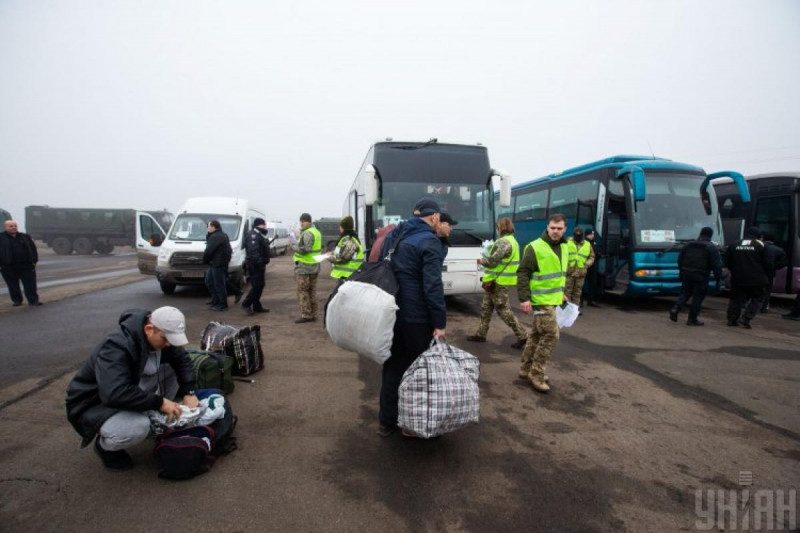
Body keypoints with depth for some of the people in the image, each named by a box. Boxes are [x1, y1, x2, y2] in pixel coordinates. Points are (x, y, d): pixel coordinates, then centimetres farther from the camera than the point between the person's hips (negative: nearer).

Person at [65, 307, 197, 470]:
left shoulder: (159, 337, -11)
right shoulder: (116, 347, -33)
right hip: (93, 404, -7)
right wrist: (159, 402, -35)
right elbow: (115, 394, -43)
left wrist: (189, 392, -13)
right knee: (138, 428, -34)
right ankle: (104, 446, 0)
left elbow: (182, 360, 1)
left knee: (171, 369, -9)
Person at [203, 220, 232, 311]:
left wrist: (205, 261, -6)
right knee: (209, 281, 19)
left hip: (218, 264, -11)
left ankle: (223, 304, 5)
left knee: (218, 284, -3)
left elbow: (208, 251, -21)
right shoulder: (221, 235, 16)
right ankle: (215, 299, 27)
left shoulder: (216, 237, -19)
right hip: (214, 263, 11)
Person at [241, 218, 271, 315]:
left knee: (260, 285, 12)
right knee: (256, 286, -11)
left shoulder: (260, 235, 21)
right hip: (255, 265, -11)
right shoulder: (253, 235, -14)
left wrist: (264, 262, 21)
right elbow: (253, 250, -26)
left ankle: (257, 306, 19)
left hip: (259, 265, 11)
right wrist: (259, 261, -30)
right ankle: (246, 304, -2)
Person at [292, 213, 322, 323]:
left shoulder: (307, 233, -15)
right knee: (312, 291, 13)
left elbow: (304, 249, -23)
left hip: (304, 266, -10)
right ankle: (313, 314, 18)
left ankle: (305, 315, -4)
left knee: (302, 291, -4)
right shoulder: (316, 232, 17)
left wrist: (294, 245, -8)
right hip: (315, 266, 10)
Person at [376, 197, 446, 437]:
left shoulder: (393, 235, 11)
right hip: (416, 318, -7)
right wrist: (440, 322, -16)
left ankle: (386, 421, 25)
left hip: (390, 313, 7)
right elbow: (433, 287, -20)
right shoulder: (429, 242, -14)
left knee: (392, 365, 16)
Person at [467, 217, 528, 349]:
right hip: (500, 280, 11)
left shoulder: (504, 242, -19)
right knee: (486, 307, 16)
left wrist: (481, 261, -3)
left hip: (499, 282, -11)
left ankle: (522, 335, 3)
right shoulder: (512, 241, 15)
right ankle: (481, 334, 26)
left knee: (503, 309, -4)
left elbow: (493, 261, -22)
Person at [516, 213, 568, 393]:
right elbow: (522, 274, -15)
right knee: (551, 335, -9)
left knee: (537, 334, 15)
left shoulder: (564, 248, 10)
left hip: (552, 299, 8)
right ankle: (536, 374, 3)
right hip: (541, 300, -8)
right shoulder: (535, 248, -15)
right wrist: (524, 298, -20)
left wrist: (562, 293, 20)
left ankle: (527, 369, 26)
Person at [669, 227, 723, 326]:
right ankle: (692, 319, 7)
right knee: (698, 296, 4)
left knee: (685, 293, 15)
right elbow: (717, 265, -7)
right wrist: (718, 279, -3)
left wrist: (681, 273, 22)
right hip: (701, 277, -4)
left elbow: (680, 260, 14)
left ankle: (675, 309, -8)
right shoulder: (712, 248, -3)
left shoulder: (688, 245, 10)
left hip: (686, 274, 4)